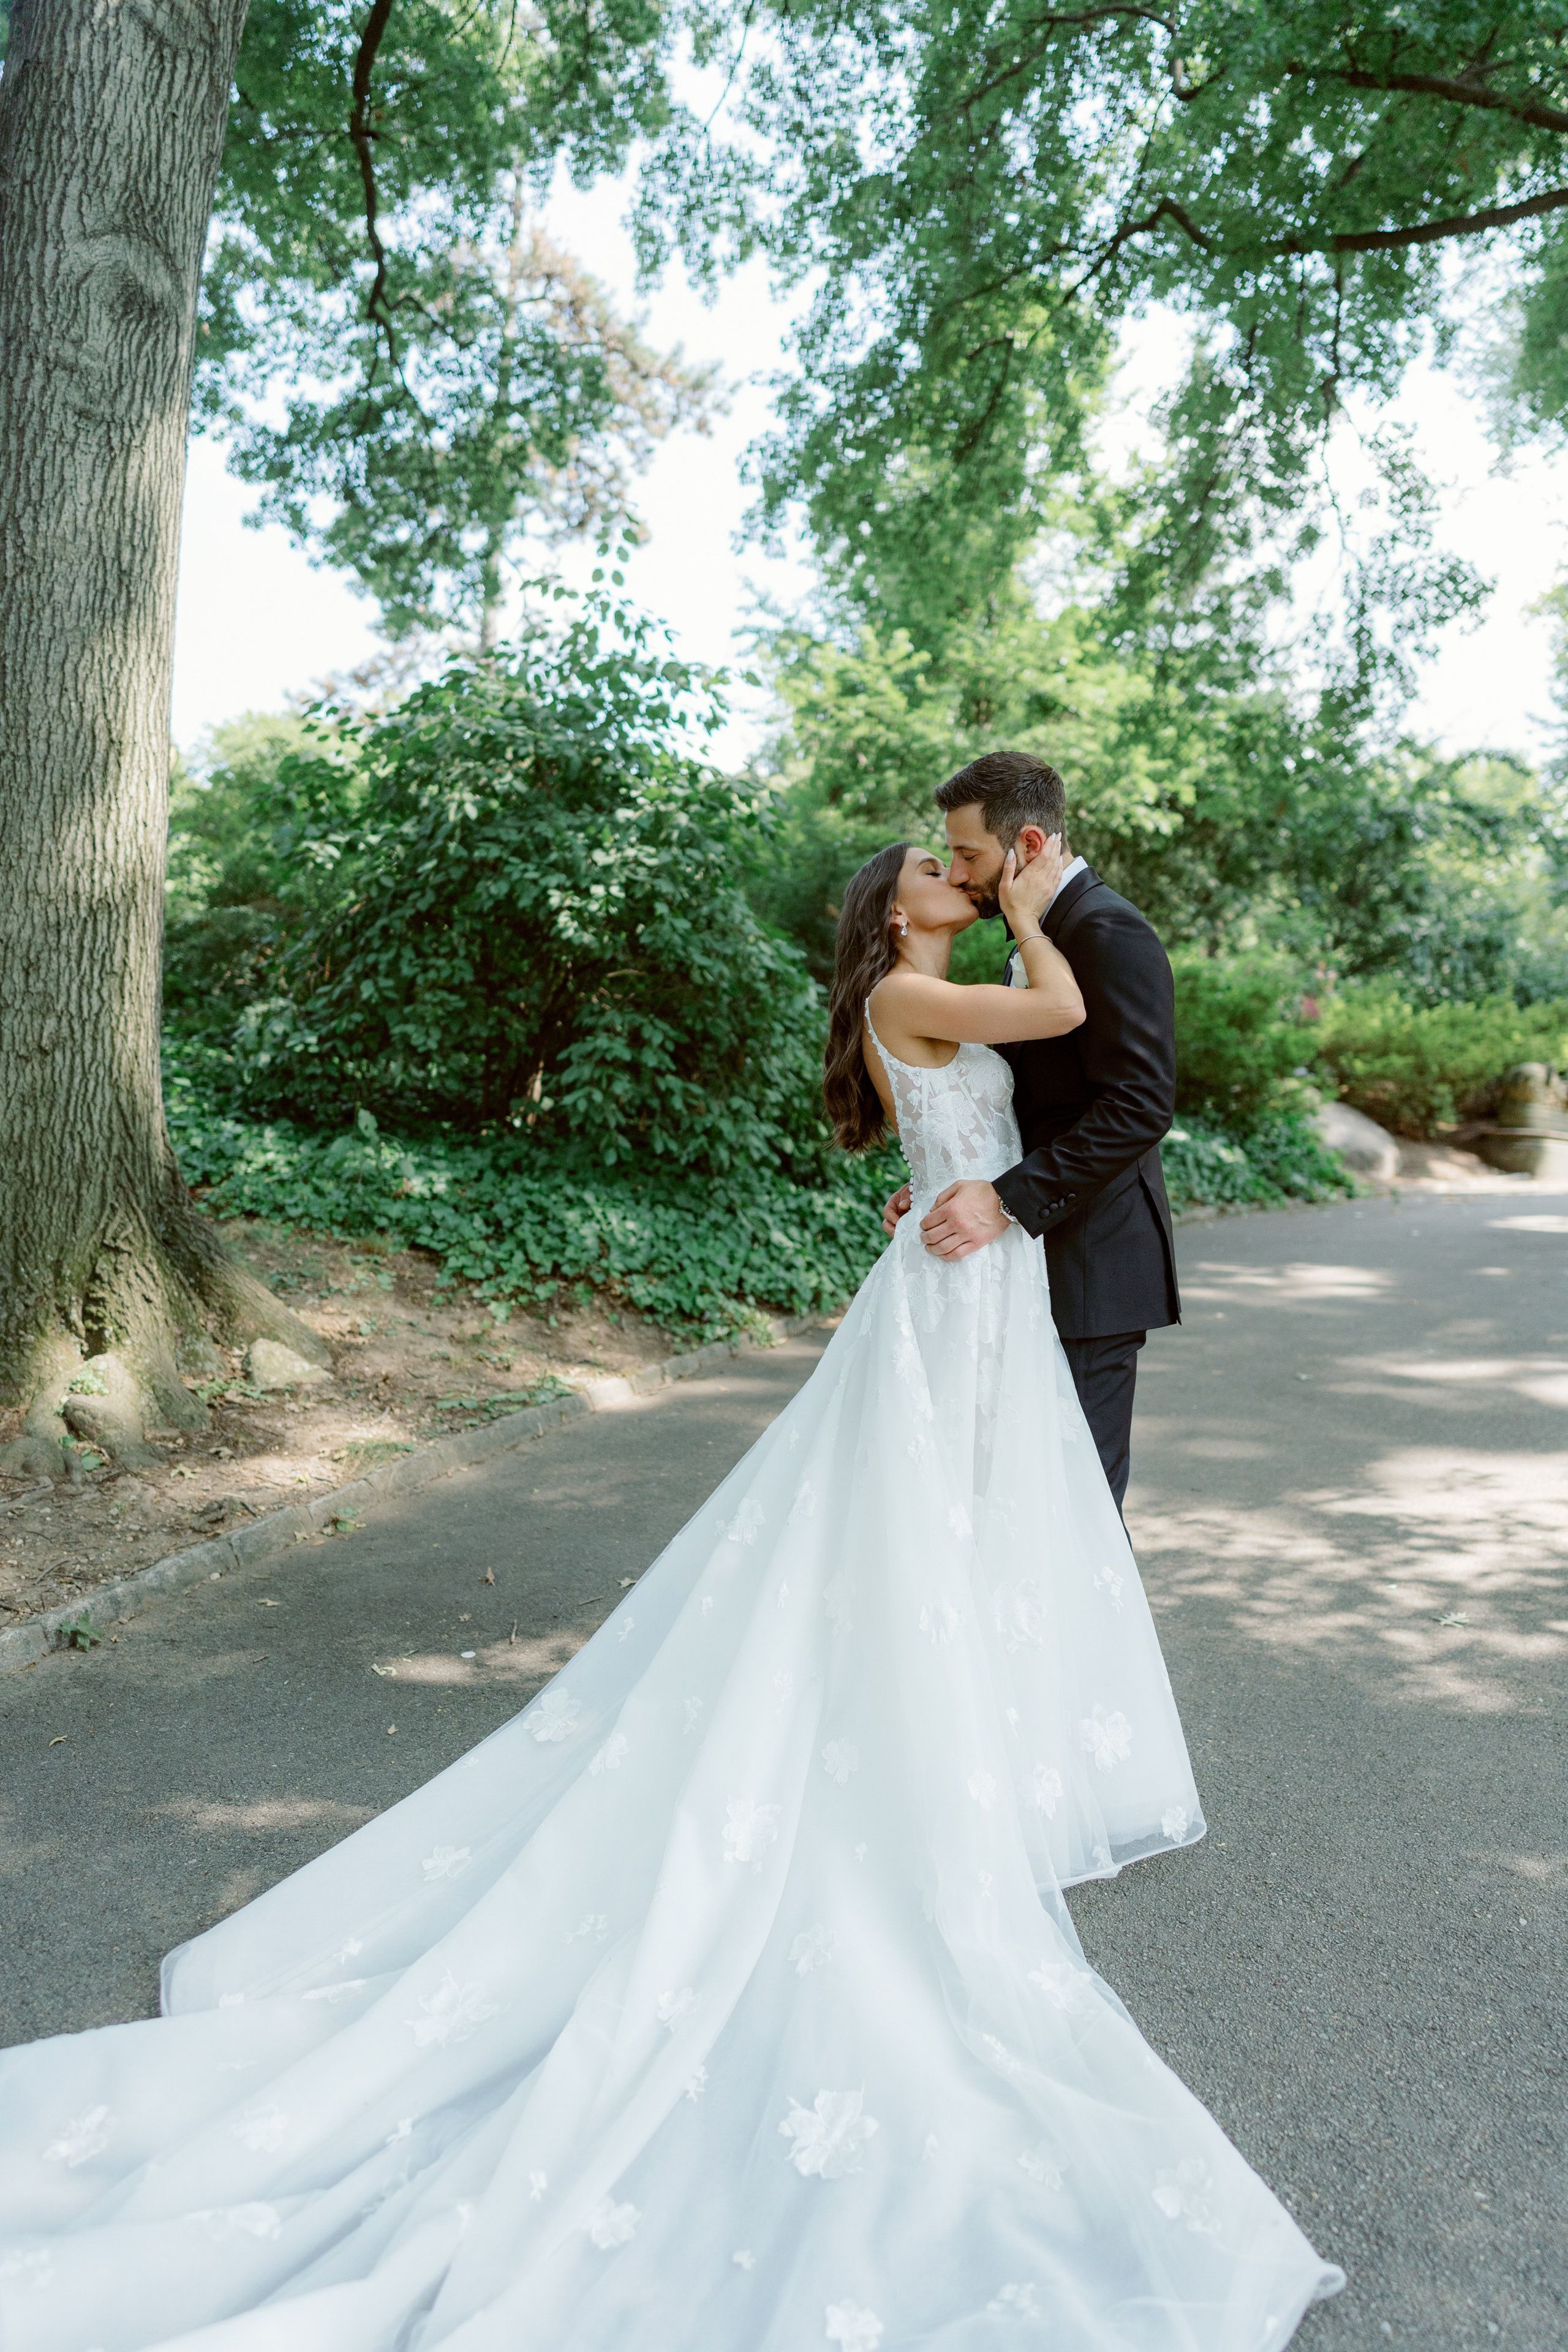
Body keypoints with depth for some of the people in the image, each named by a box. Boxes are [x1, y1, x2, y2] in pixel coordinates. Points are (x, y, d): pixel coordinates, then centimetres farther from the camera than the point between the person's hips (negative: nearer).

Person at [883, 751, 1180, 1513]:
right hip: (1044, 1259, 10)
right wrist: (946, 1189, 7)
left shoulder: (1110, 935, -14)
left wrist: (1006, 1200, -26)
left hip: (1093, 1265, -9)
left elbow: (1140, 1106, -23)